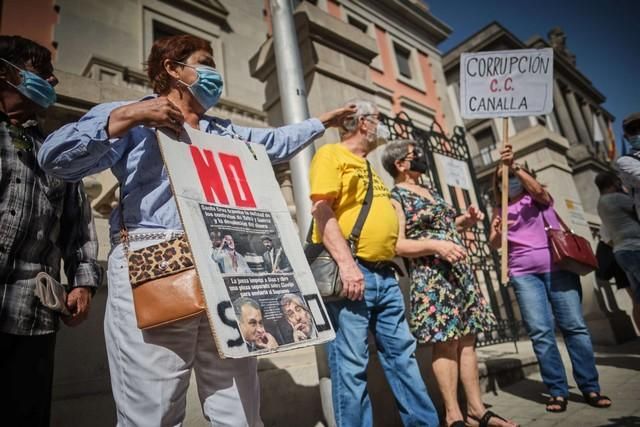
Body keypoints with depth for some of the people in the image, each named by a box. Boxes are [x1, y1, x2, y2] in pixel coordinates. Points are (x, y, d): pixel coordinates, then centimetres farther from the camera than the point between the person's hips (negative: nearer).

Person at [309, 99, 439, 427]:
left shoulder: (366, 166, 25)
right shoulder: (332, 154, -1)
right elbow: (321, 210, -14)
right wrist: (346, 263, -24)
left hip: (384, 275, 9)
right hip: (351, 272, -9)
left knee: (402, 353, 15)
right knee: (351, 364, -2)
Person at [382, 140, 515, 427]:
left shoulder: (430, 190, 19)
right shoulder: (395, 197, -7)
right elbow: (397, 245, -16)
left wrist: (467, 220, 10)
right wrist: (436, 245, -25)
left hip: (460, 272, 8)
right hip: (431, 277, -8)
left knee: (467, 341, 10)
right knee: (445, 344, -5)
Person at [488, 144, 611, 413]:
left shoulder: (536, 197, 12)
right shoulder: (500, 210, 13)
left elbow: (538, 190, -14)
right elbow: (494, 244, 2)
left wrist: (514, 167, -23)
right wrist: (497, 232, -20)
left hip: (557, 266, 0)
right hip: (524, 274, 1)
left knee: (574, 326, -1)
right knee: (540, 332, -5)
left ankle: (590, 388, 9)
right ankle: (558, 392, 3)